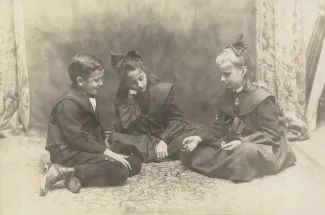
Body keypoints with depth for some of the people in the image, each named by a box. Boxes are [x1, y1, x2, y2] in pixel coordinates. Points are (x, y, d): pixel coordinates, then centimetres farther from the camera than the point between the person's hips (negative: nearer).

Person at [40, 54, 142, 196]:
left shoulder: (89, 96, 11)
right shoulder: (69, 103, -18)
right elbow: (77, 139, -22)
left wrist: (105, 144, 7)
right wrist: (107, 152, -22)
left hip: (89, 148, 10)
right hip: (69, 152, -10)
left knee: (134, 164, -1)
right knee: (120, 171, -25)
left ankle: (78, 177, -12)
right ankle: (65, 171, -19)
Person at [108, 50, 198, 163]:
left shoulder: (163, 89, -14)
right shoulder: (122, 96, -10)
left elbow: (176, 118, -11)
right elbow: (123, 129, -21)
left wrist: (164, 139, -25)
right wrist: (129, 100, -26)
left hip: (165, 135, 0)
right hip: (140, 139, 0)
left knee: (192, 134, -26)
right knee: (115, 138, -28)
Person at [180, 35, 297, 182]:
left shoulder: (262, 98, -14)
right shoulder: (225, 97, 7)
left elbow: (271, 134, -18)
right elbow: (219, 128, 5)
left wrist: (243, 142, -29)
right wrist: (200, 138, -13)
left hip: (261, 147, -7)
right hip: (234, 145, 7)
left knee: (247, 152, -45)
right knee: (189, 152, -7)